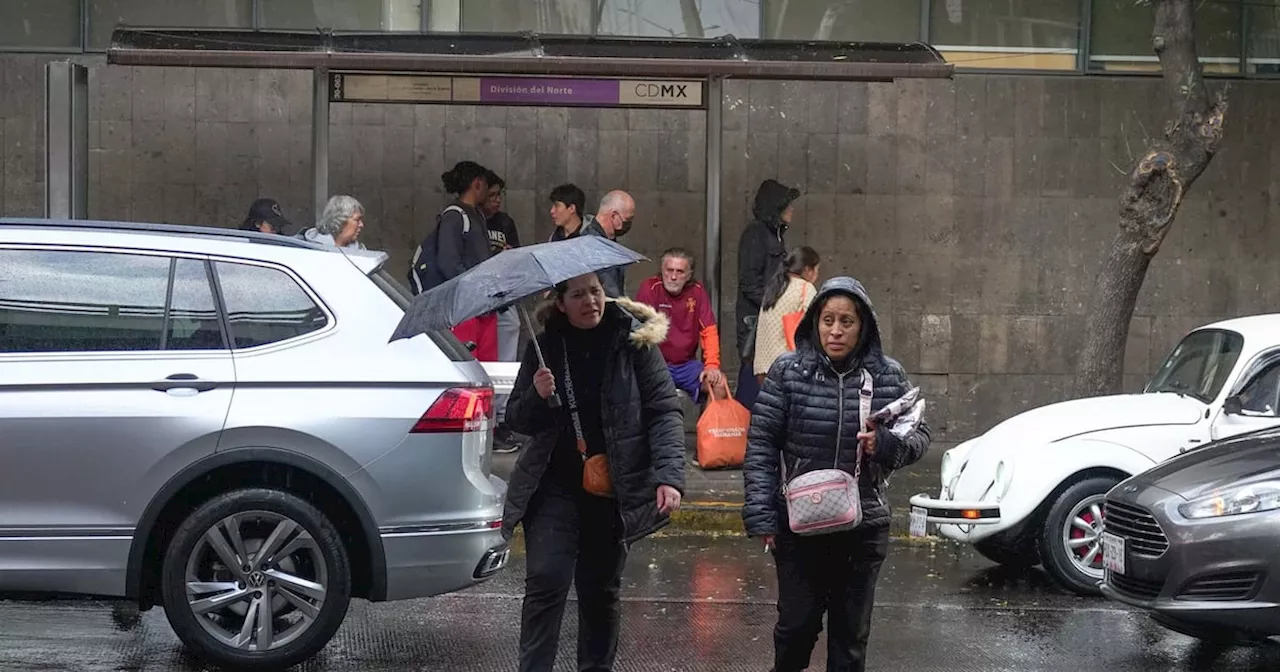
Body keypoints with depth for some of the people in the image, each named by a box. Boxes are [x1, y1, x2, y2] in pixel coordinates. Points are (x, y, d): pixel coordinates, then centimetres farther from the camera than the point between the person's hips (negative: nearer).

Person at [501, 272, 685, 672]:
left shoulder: (633, 340, -4)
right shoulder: (545, 347, 1)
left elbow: (664, 411, -7)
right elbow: (516, 420, 8)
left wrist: (669, 476, -19)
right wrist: (537, 396, -15)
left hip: (615, 490, 0)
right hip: (556, 486, 0)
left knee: (601, 590, 11)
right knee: (546, 581, -14)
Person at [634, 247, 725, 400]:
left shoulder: (697, 291, 2)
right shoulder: (650, 288, -9)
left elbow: (709, 331, -1)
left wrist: (712, 365, -14)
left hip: (687, 365, 4)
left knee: (718, 383, -15)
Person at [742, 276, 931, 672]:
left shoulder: (888, 376, 0)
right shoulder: (788, 372, -5)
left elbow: (919, 437, 6)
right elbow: (761, 446, -4)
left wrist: (887, 445, -17)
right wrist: (761, 516, -11)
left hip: (863, 527, 2)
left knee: (851, 633, 10)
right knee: (797, 624, 1)